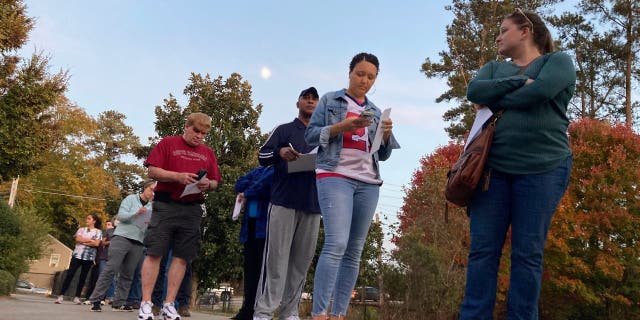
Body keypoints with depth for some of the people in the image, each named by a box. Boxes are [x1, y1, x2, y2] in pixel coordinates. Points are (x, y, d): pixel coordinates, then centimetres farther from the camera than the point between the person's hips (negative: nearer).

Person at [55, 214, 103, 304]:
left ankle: (77, 297, 8)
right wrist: (90, 240, -7)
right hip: (77, 255, 1)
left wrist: (83, 241, -7)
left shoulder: (98, 232, 6)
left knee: (83, 277, 2)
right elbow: (78, 239, -4)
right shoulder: (81, 230, 14)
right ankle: (61, 295, -6)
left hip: (89, 257, -1)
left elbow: (96, 243, -9)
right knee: (70, 274, -6)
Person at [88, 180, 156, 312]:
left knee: (127, 274, 2)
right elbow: (121, 215, -6)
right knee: (111, 269, -10)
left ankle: (119, 303, 5)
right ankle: (95, 300, -7)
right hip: (122, 237, -4)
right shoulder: (131, 199, 5)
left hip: (138, 243, 4)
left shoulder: (152, 208, 15)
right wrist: (136, 213, -22)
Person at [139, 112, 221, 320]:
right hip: (165, 206, -3)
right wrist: (178, 176, -18)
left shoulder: (208, 153, 15)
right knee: (154, 253, -5)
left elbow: (215, 182, 15)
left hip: (192, 210, 4)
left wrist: (207, 184, -8)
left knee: (181, 257, 2)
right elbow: (152, 172, -3)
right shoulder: (168, 143, 5)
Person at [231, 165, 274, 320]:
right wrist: (256, 186, -3)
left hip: (267, 226, -6)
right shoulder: (258, 171, 25)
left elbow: (269, 182, -13)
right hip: (251, 226, 7)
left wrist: (247, 193, 0)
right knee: (250, 268, 6)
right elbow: (239, 184, 15)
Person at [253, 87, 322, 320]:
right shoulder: (284, 130, 13)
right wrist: (280, 152, -15)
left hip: (312, 205, 4)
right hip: (284, 202, -4)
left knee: (301, 262, 2)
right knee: (276, 259, -9)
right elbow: (262, 156, 6)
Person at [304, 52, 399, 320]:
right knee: (336, 244, -20)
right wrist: (342, 126, -12)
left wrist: (386, 135, -3)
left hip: (368, 183, 5)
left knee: (354, 252, 0)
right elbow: (310, 135, 1)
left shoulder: (375, 112, 21)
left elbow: (383, 155, 18)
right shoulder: (330, 100, 10)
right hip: (336, 176, -5)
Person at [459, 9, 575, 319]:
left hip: (542, 169, -3)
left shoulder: (558, 61, 7)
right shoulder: (495, 68, 21)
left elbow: (536, 93, -14)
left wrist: (494, 102, -1)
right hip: (493, 168, 4)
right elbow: (474, 91, -1)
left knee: (527, 253, -2)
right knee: (483, 250, -2)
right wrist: (518, 82, -8)